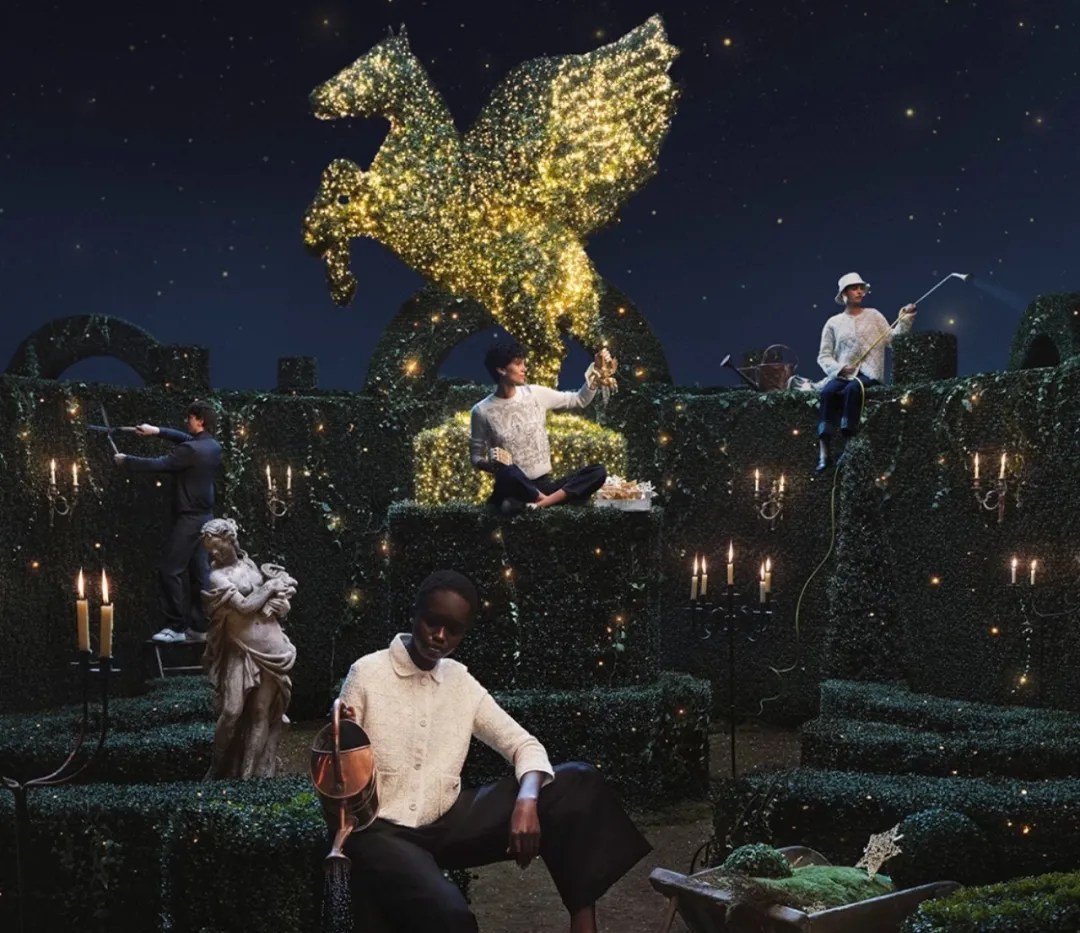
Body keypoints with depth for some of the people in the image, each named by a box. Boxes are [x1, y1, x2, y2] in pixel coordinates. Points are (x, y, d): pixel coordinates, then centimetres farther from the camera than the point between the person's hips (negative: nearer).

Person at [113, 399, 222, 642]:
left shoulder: (191, 450, -21)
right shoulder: (212, 446, 7)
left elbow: (157, 464, -19)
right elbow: (187, 439, 26)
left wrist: (125, 460, -6)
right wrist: (158, 431, 24)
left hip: (189, 519, -9)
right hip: (204, 517, 9)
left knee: (170, 570, -5)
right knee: (199, 572, 9)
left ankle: (176, 627, -4)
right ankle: (200, 627, 11)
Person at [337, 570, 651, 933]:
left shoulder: (461, 682, 7)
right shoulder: (367, 674, -8)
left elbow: (524, 745, 5)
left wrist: (527, 801, -17)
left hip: (447, 822, 6)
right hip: (382, 831, -6)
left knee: (577, 781, -9)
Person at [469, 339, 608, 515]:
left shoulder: (535, 394, 6)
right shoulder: (482, 411, -3)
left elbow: (580, 400, 14)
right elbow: (476, 457, 3)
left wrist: (597, 369, 1)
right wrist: (489, 465, -19)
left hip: (544, 485, 5)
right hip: (514, 488, -5)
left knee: (598, 472, -20)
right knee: (508, 473, -42)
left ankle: (536, 503, -29)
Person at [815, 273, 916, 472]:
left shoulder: (874, 316, 13)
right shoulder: (834, 322, 13)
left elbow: (892, 339, 5)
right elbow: (824, 356, 9)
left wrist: (904, 320, -8)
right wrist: (838, 368, -9)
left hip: (868, 373, -1)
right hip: (842, 374, 1)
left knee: (852, 389, -36)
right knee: (827, 391, -32)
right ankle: (823, 452, -40)